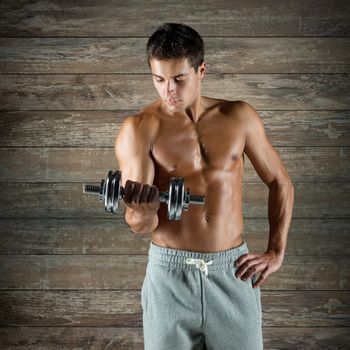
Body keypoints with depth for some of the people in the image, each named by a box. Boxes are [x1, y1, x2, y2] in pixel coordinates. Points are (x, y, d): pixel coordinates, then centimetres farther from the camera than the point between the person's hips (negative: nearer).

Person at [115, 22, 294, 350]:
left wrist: (275, 252, 3)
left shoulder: (239, 117, -1)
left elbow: (280, 183, 9)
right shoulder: (138, 129, -9)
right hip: (170, 273, -1)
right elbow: (140, 226, -13)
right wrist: (141, 212, -36)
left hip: (233, 271, 2)